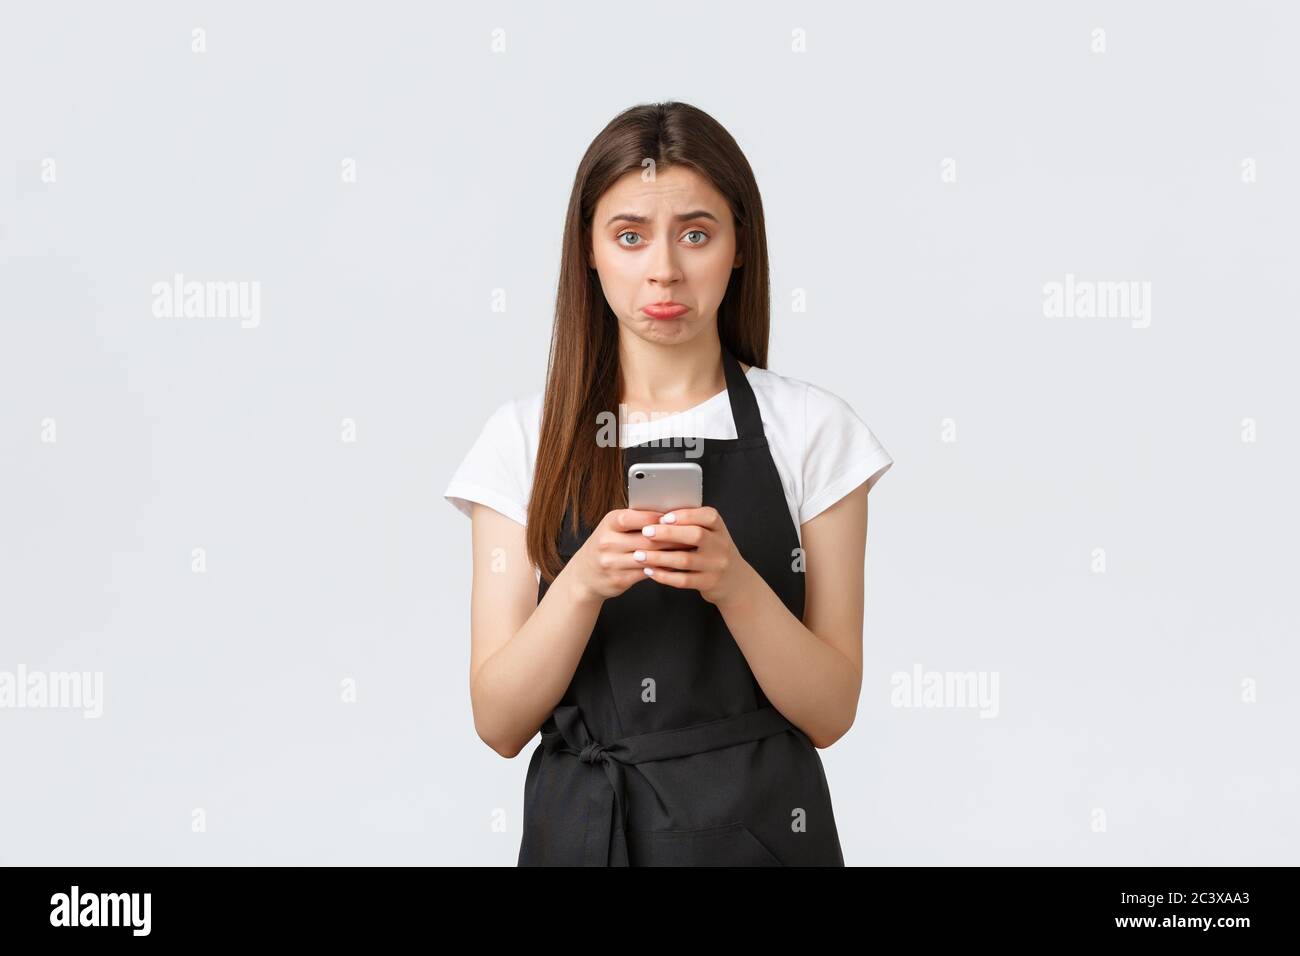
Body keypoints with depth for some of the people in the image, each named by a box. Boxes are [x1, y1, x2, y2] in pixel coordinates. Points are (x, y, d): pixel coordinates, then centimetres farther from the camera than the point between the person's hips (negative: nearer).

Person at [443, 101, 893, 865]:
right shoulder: (524, 437, -3)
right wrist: (584, 584, -22)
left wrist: (736, 584, -22)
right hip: (580, 824, 1)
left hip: (760, 825, -1)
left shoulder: (812, 430, -5)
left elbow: (831, 710, -6)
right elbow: (499, 722, -6)